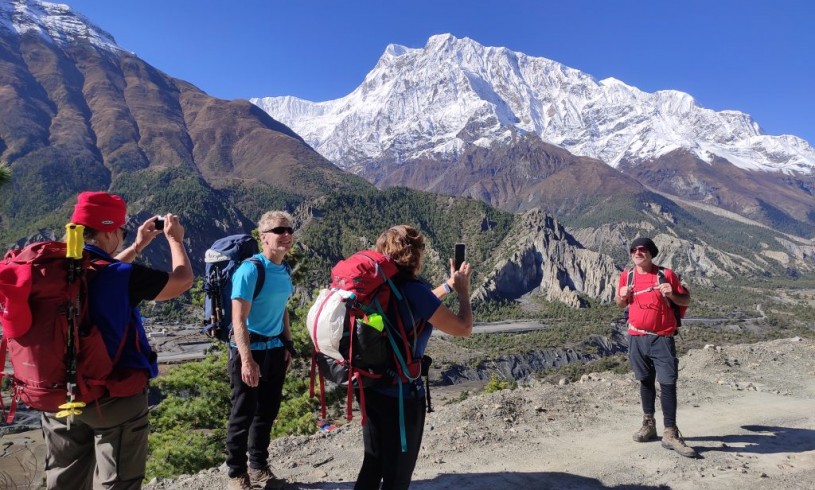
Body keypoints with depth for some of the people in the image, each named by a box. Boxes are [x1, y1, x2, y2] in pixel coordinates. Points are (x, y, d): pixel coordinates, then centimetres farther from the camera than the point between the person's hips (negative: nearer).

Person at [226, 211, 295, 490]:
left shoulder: (285, 270, 4)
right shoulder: (250, 269, -18)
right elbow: (239, 320, -21)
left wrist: (288, 345, 13)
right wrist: (247, 359, -25)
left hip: (275, 349, 7)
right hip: (249, 349, -7)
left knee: (267, 412, 16)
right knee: (243, 414, 6)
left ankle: (259, 468, 33)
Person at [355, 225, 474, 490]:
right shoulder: (413, 289, -20)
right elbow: (463, 329, -14)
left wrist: (448, 285, 22)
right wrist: (463, 290, 2)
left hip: (371, 389, 8)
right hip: (401, 394, -7)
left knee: (373, 466, 22)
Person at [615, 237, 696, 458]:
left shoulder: (666, 274, -3)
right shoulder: (627, 275, 5)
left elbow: (686, 300, 5)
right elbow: (621, 303, 18)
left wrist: (672, 294, -16)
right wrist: (622, 296, -5)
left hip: (662, 338, -3)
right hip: (637, 338, 3)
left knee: (668, 383, -5)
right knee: (645, 381, 12)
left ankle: (670, 433, 2)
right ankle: (649, 425, 24)